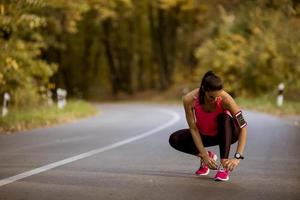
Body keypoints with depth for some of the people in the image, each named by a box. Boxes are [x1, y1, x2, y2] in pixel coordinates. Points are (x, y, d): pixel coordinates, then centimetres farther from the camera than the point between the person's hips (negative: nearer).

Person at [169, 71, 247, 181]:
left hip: (225, 134, -2)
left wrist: (237, 157, -38)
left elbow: (243, 127, -31)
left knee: (225, 118, -34)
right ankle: (208, 155, 3)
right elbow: (193, 129, -21)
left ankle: (224, 166, -29)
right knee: (174, 139, -19)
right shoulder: (189, 99, -29)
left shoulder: (225, 99, -33)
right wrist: (204, 156, -26)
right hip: (204, 135, 2)